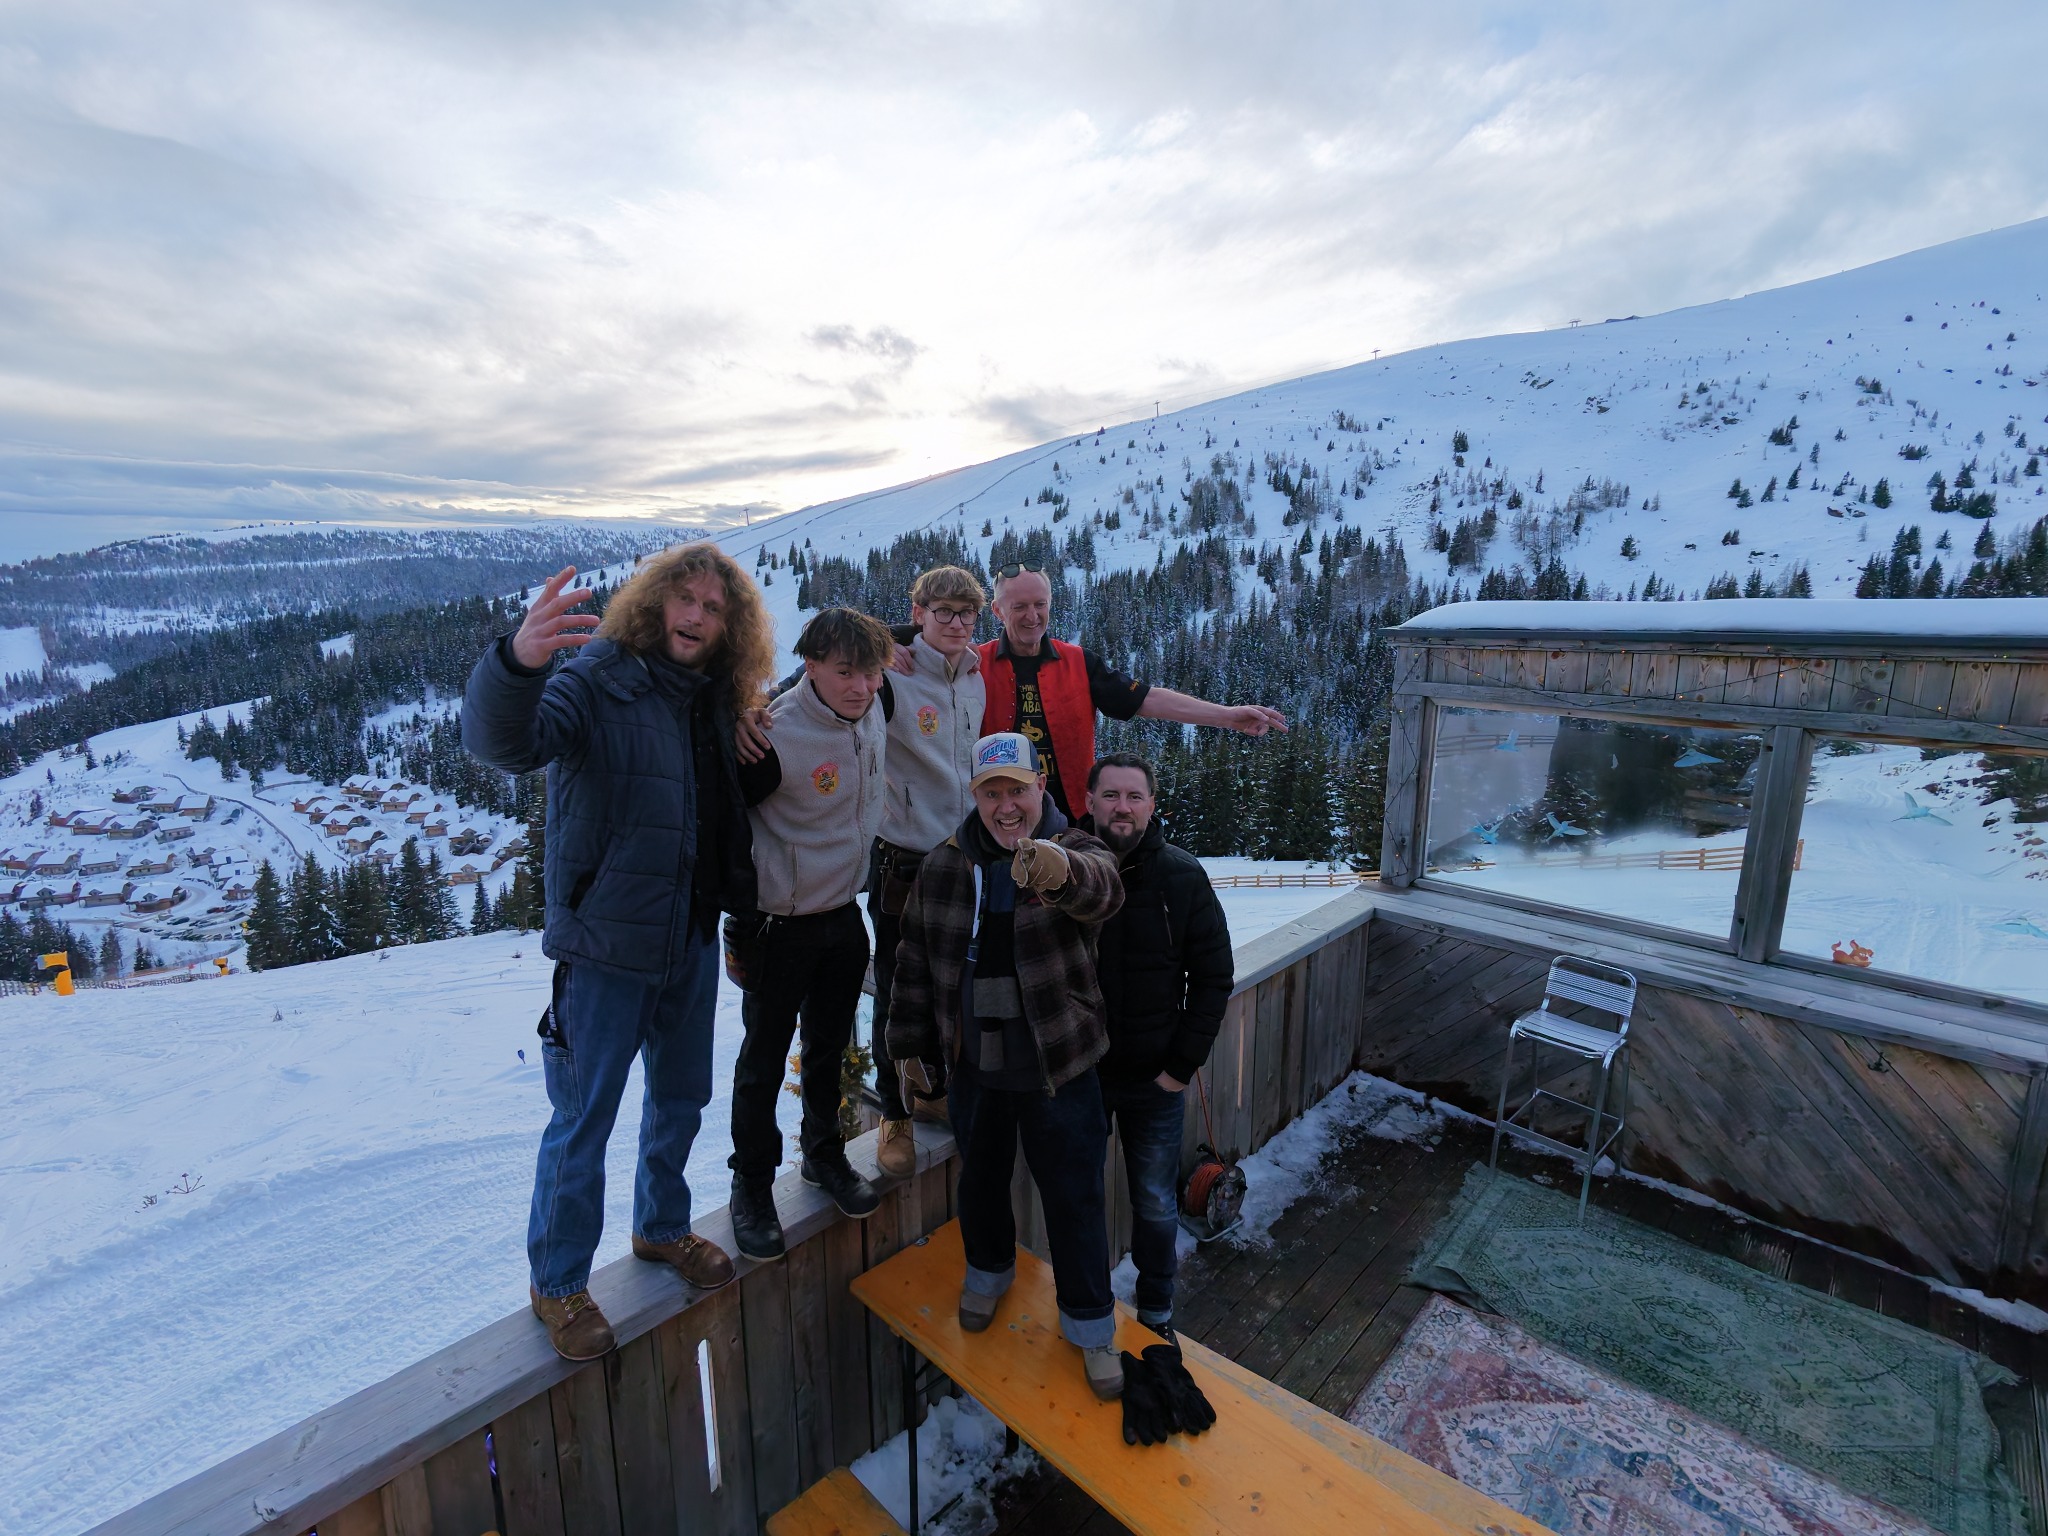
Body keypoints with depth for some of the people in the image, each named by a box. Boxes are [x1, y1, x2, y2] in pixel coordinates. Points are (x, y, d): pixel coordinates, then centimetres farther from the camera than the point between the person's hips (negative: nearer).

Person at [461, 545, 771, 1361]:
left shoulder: (717, 702, 3)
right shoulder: (598, 681, -15)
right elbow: (505, 740, -34)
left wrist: (738, 910, 7)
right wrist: (516, 661, -52)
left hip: (692, 942, 6)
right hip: (608, 947, -6)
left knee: (681, 1098, 22)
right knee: (583, 1121, 9)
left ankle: (663, 1227, 47)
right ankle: (558, 1283, 33)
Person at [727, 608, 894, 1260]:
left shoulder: (872, 711, -4)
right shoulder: (776, 735, -26)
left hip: (845, 913, 6)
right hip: (782, 925, -6)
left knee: (831, 1045, 21)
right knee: (764, 1057, 10)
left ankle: (824, 1153, 42)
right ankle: (752, 1185, 30)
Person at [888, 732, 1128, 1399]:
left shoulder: (1077, 853, -13)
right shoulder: (943, 866, -3)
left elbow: (1102, 889, -40)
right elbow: (915, 960, 7)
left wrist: (1060, 869, -63)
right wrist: (910, 1044, 9)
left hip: (1058, 1068, -3)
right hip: (972, 1067, 3)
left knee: (1073, 1197, 10)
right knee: (980, 1178, 23)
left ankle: (1090, 1324, 34)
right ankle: (989, 1269, 52)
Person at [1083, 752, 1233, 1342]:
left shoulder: (1182, 876, -10)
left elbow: (1213, 975, -4)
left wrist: (1185, 1063, -8)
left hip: (1154, 1078, 0)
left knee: (1156, 1208, 17)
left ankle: (1156, 1313, 42)